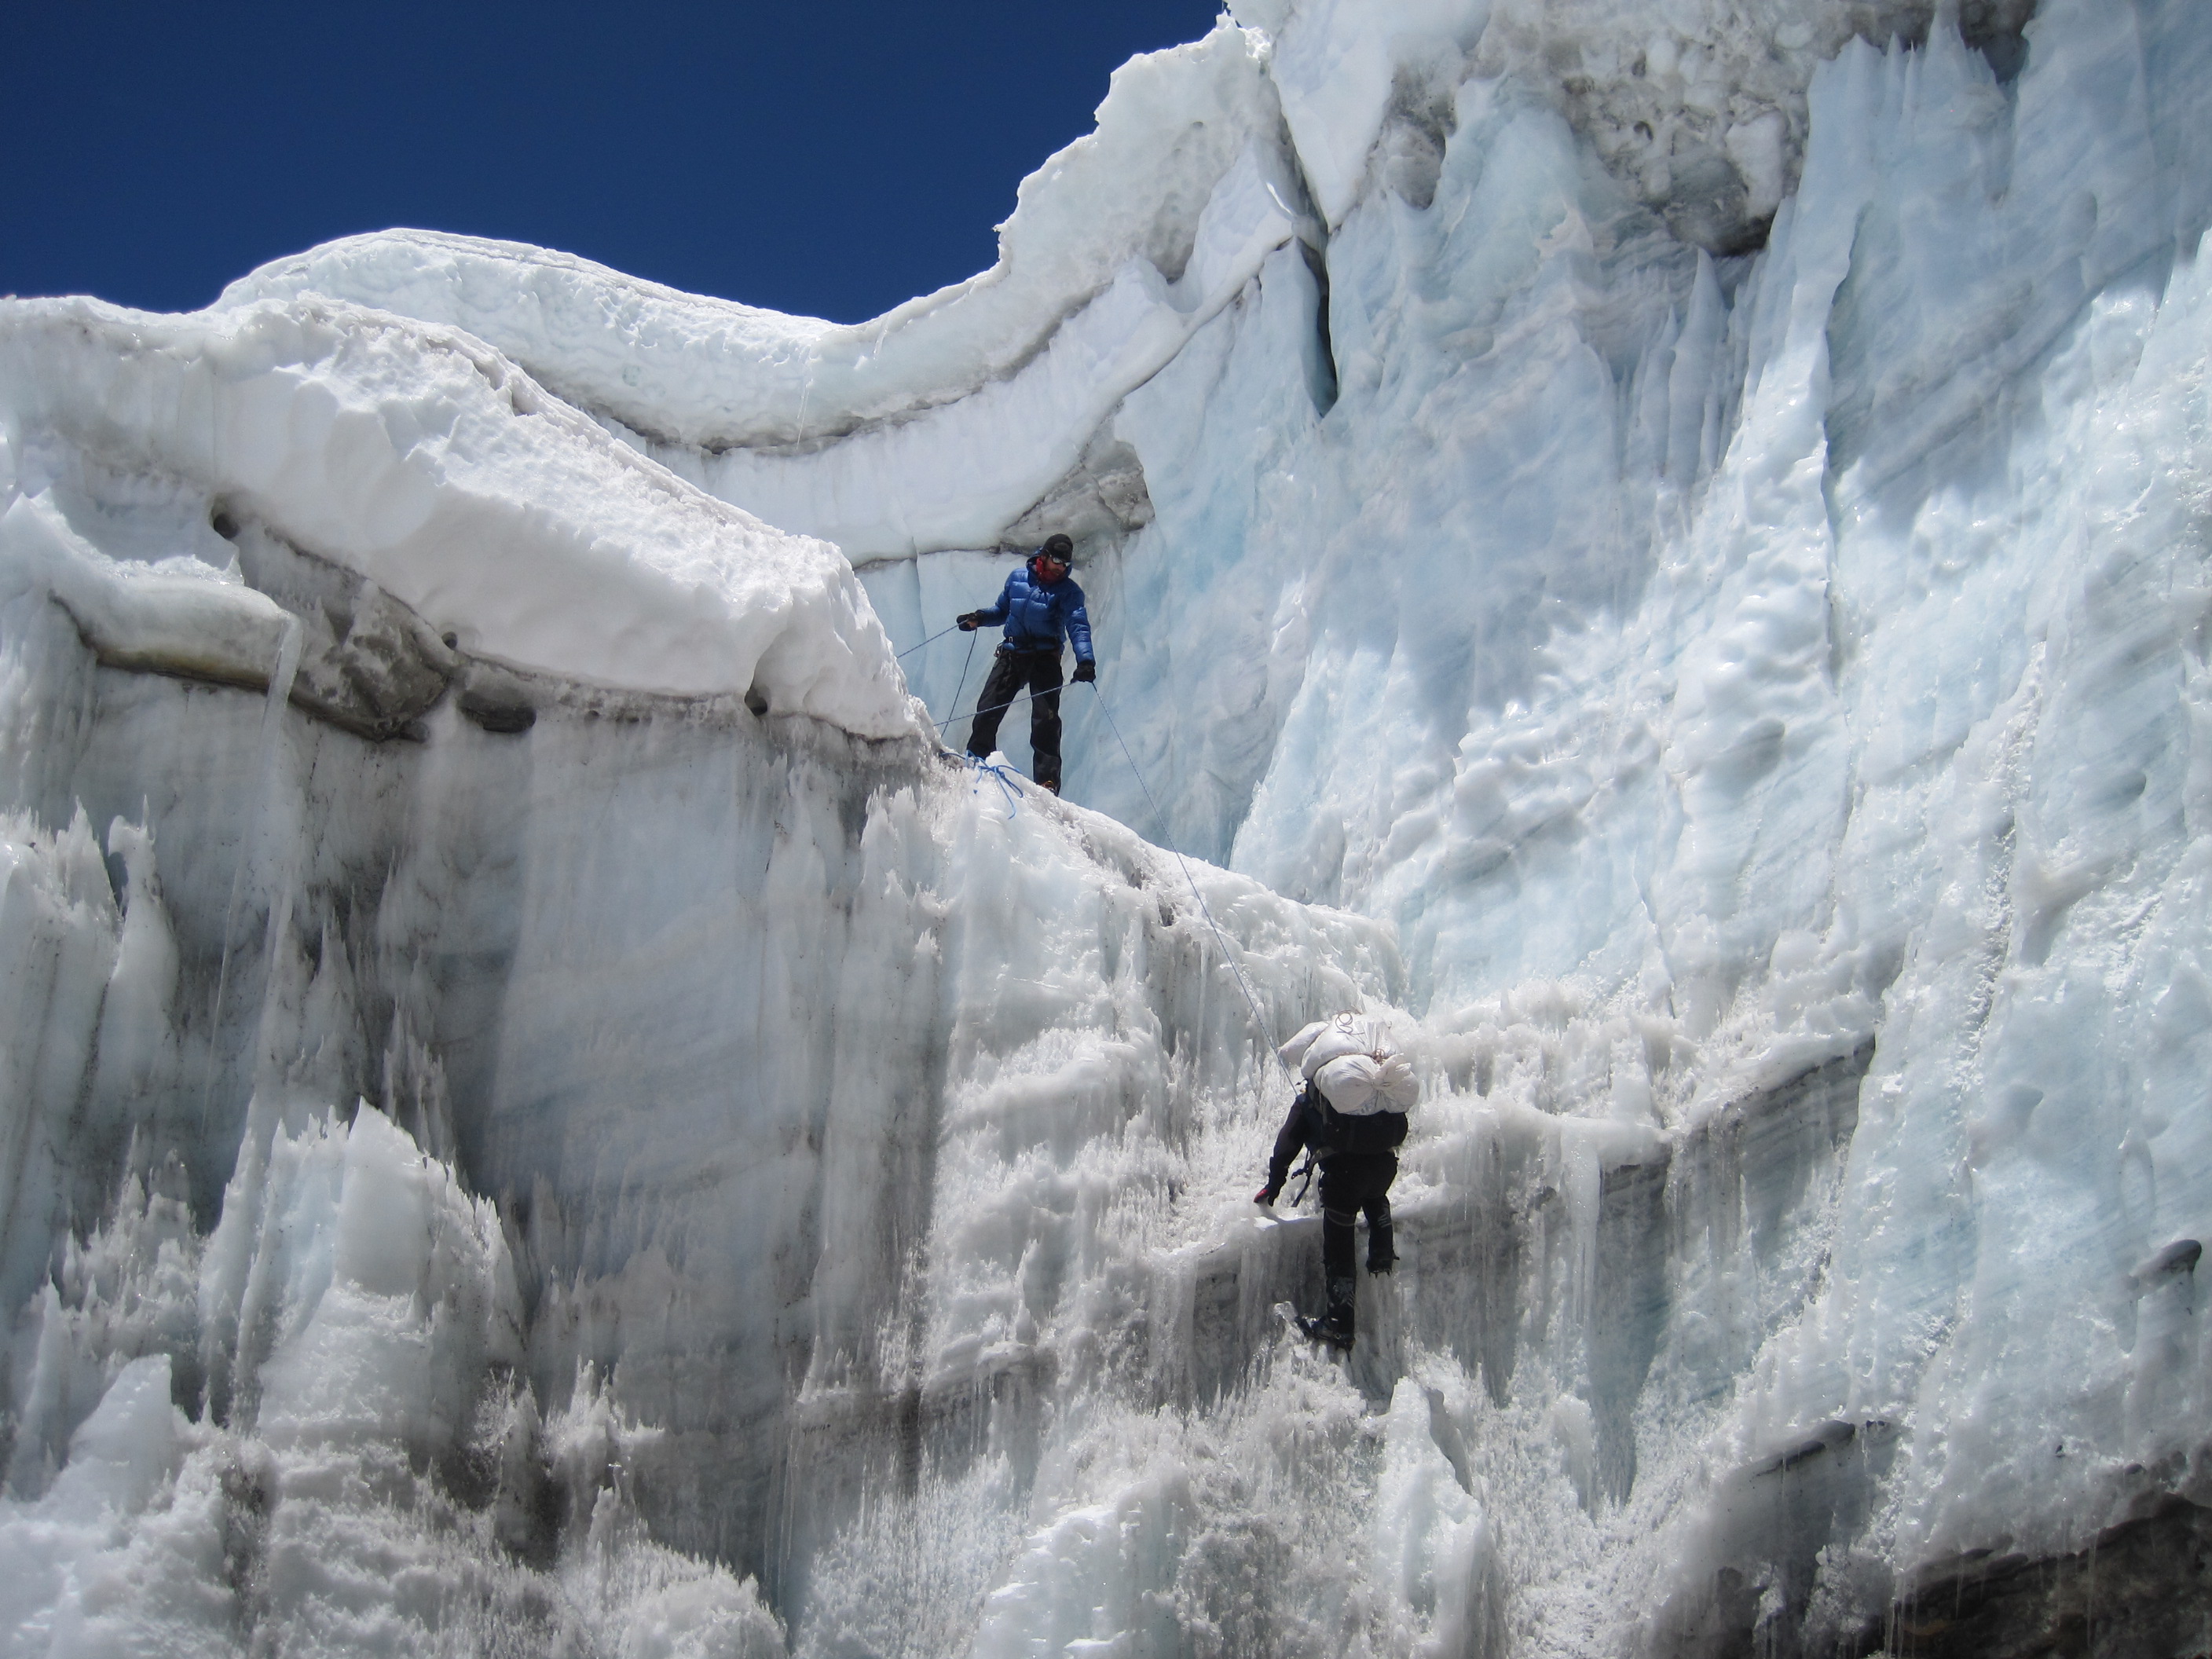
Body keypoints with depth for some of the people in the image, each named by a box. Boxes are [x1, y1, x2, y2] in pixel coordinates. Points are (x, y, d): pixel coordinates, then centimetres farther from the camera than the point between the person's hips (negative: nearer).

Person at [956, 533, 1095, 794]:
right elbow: (1002, 610, 21)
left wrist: (1085, 659, -32)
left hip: (1045, 658, -3)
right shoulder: (1018, 578, 8)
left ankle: (1048, 780, -10)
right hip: (1012, 653, 3)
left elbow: (1078, 626, -16)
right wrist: (980, 618, -1)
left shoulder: (1069, 591, -2)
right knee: (987, 710, -4)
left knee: (1045, 719, -12)